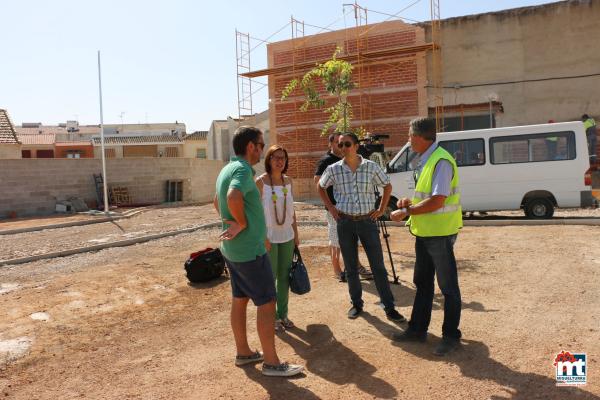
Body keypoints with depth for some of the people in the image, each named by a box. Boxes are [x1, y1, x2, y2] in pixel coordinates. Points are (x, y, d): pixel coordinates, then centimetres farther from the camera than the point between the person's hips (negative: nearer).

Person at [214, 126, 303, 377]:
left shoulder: (227, 169, 11)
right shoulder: (243, 169, -19)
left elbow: (217, 201, 25)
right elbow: (234, 197, -38)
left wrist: (232, 221, 13)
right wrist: (243, 222, -22)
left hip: (232, 248, 10)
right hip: (249, 250, -10)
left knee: (240, 299, 17)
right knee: (267, 302, -1)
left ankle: (243, 352, 29)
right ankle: (271, 363, 8)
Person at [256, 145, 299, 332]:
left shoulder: (288, 180, 6)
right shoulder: (260, 181, -10)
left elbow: (291, 210, 11)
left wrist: (296, 233, 11)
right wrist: (263, 237, -15)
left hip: (287, 236, 5)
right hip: (269, 237, -5)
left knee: (284, 277, 13)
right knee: (270, 278, 4)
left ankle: (283, 314, 27)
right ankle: (271, 317, 19)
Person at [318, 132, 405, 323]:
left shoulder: (371, 167, -3)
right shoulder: (333, 169, -2)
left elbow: (387, 186, 11)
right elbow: (321, 187, 15)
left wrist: (381, 209, 4)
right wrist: (331, 208, 6)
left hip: (368, 221, -1)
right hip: (345, 222, 1)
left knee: (378, 266, 1)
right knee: (351, 267, 10)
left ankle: (389, 308, 10)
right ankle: (357, 304, 25)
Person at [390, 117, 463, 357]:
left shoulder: (441, 161, -20)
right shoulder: (425, 161, 11)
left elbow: (437, 201, -27)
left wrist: (406, 212, -19)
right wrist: (410, 202, 4)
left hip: (440, 233, -10)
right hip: (424, 232, 10)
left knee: (448, 286, 5)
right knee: (422, 282, 18)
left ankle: (451, 335, 19)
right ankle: (417, 329, 31)